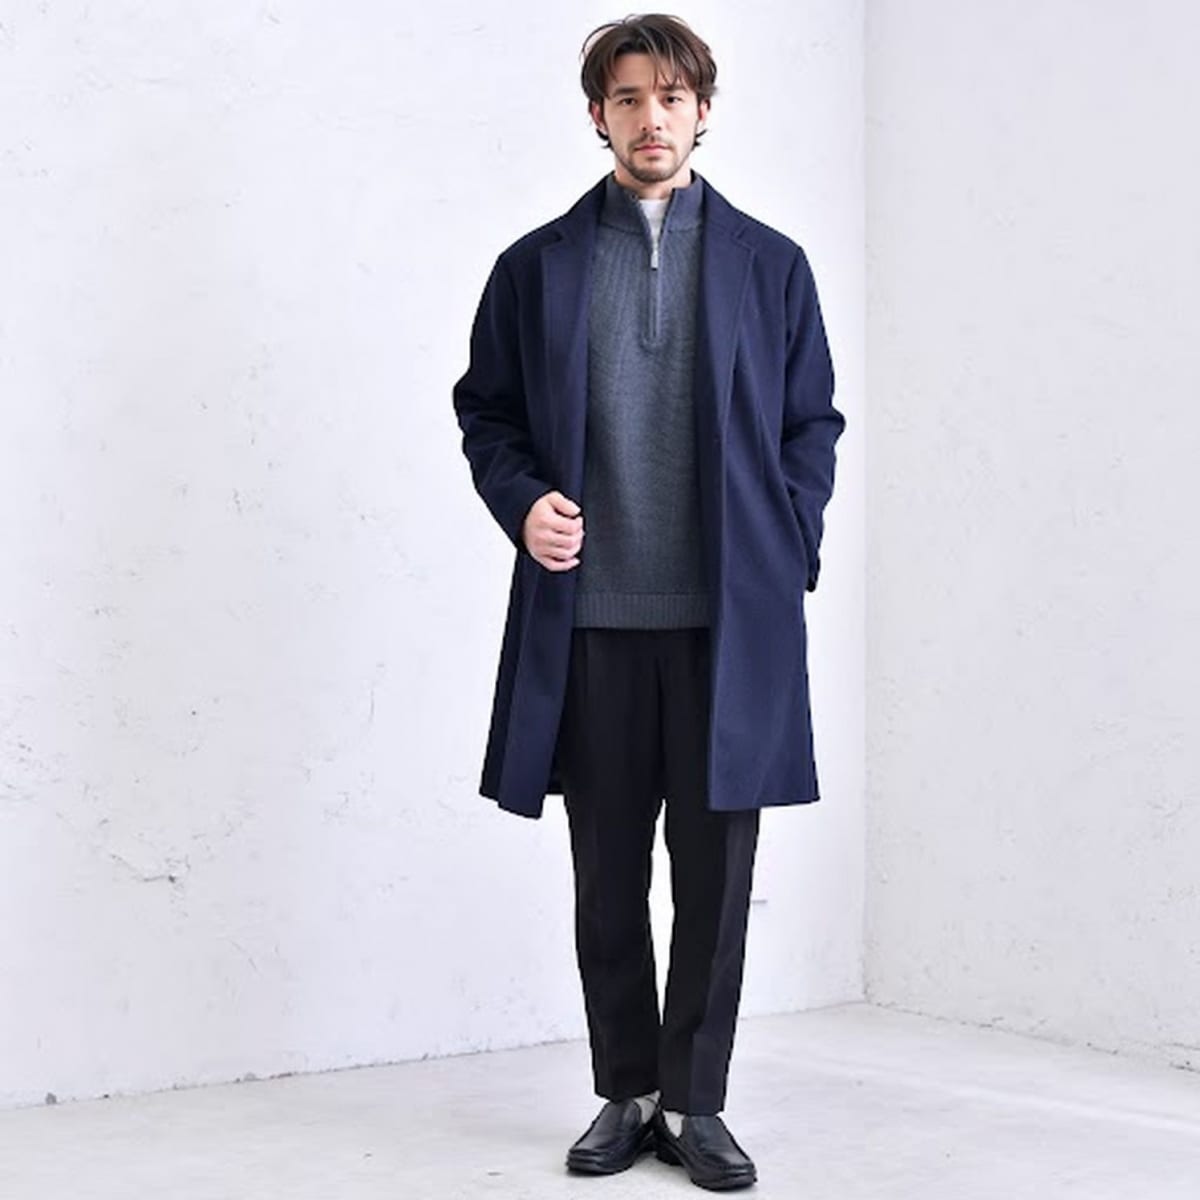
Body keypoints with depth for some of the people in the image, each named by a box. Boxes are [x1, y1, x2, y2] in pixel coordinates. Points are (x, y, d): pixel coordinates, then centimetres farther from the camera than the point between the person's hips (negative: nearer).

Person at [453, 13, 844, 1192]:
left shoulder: (770, 265, 7)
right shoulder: (536, 266, 8)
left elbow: (811, 426, 9)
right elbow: (486, 410, 12)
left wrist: (782, 555, -2)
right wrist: (523, 503, -6)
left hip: (730, 618, 0)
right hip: (589, 618, 1)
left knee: (715, 873, 3)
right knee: (607, 876, 8)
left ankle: (695, 1103, 15)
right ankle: (626, 1096, 20)